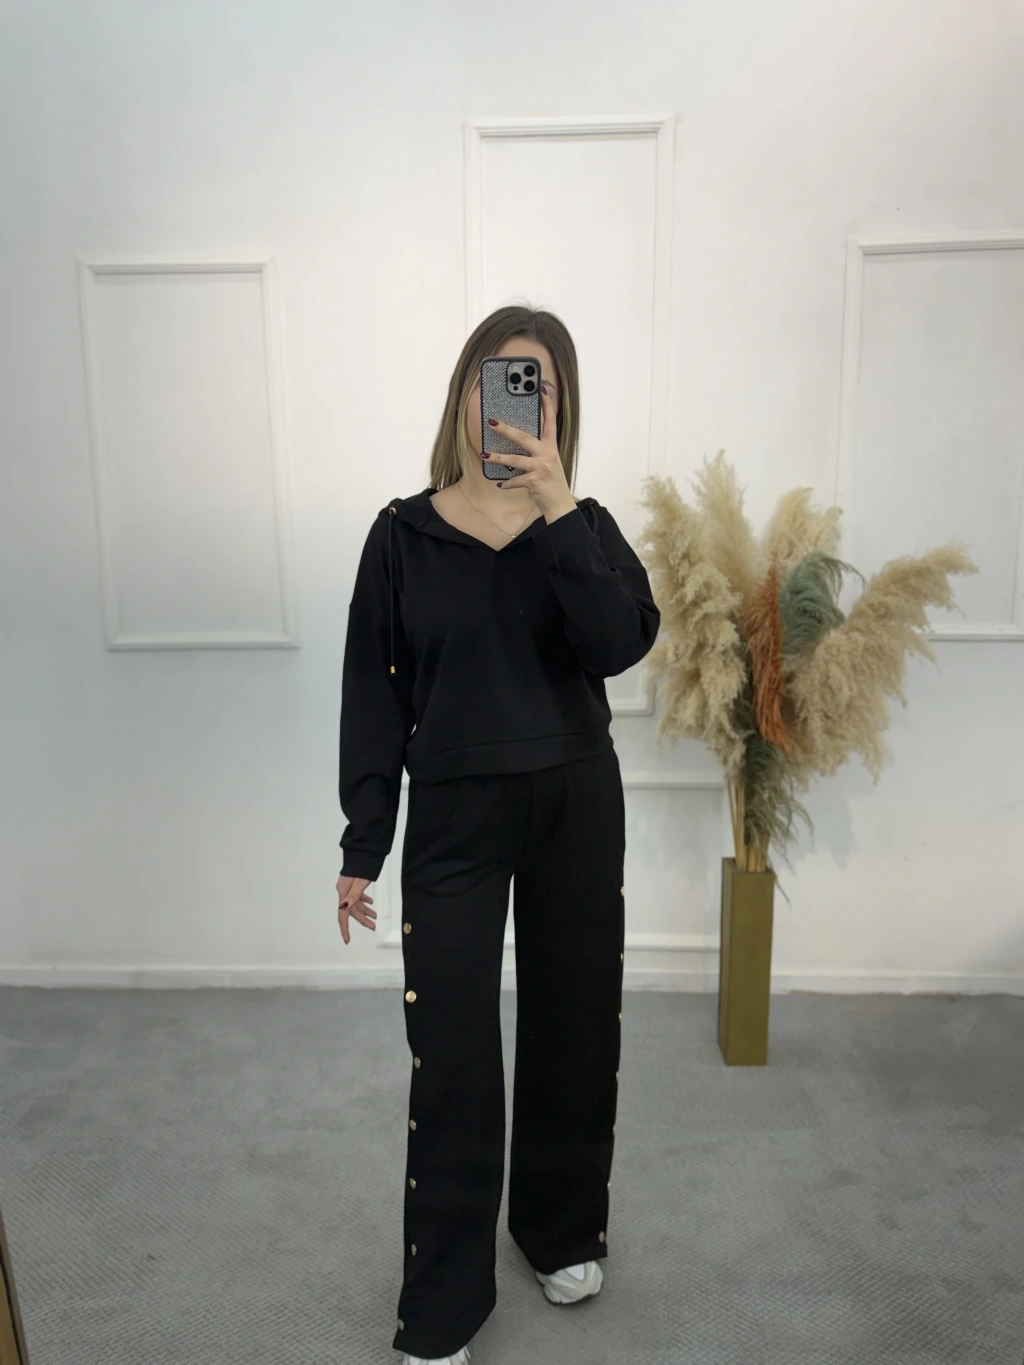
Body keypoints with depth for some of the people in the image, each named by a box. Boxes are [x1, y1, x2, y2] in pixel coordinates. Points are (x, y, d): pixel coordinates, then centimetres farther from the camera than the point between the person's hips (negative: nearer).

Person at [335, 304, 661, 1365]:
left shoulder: (583, 527, 2)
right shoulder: (405, 533, 0)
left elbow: (621, 644, -16)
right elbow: (373, 696, -1)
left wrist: (554, 506, -22)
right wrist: (362, 848, -2)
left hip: (576, 806, 2)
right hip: (453, 813, -1)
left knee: (573, 1028, 15)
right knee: (452, 1057, 3)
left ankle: (563, 1232, 42)